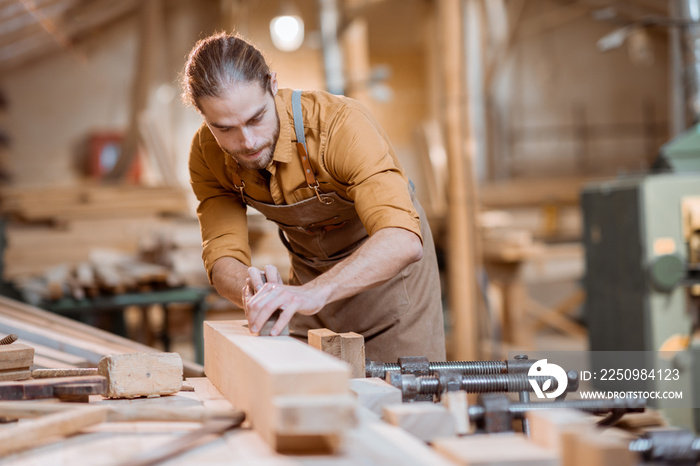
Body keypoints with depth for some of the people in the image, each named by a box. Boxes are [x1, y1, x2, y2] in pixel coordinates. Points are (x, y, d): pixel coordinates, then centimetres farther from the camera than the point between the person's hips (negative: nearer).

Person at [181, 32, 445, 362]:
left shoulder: (340, 122, -36)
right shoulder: (207, 155, -19)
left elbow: (403, 240, -46)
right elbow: (222, 257, -19)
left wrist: (314, 293, -60)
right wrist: (249, 289, -44)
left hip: (387, 268, -3)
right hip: (309, 270, 4)